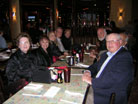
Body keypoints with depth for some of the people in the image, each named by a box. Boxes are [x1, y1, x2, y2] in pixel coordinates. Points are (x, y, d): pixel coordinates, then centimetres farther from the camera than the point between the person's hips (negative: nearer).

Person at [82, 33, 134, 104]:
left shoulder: (125, 56, -14)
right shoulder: (106, 54, 12)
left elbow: (115, 79, -25)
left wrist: (92, 81, -22)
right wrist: (88, 72, -3)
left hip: (111, 97, -7)